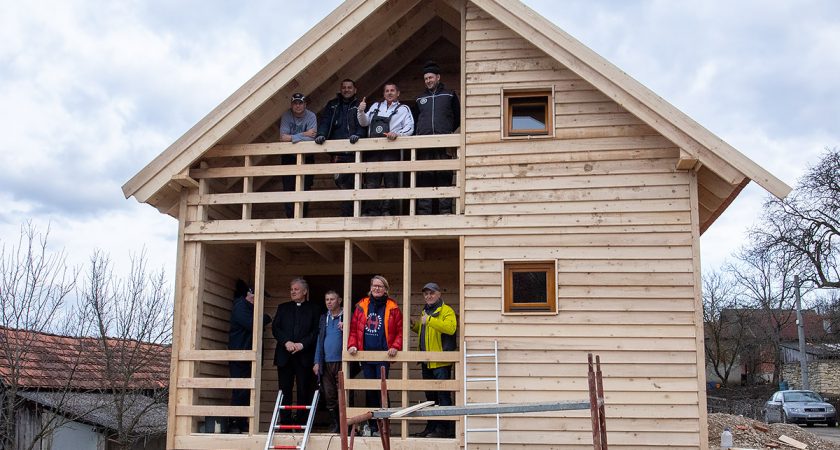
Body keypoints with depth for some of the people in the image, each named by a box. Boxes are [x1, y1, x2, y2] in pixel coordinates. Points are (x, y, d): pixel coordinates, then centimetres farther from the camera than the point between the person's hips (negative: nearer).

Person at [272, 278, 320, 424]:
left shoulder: (313, 309, 8)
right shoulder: (283, 308, 16)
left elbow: (316, 331, -1)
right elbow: (275, 328, 7)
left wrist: (302, 344, -13)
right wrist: (286, 342, -8)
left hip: (304, 356, -2)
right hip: (284, 356, 2)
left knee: (304, 391, -2)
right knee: (285, 390, 2)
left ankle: (302, 422, 3)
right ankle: (284, 422, 6)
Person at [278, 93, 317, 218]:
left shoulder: (311, 116, -11)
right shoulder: (286, 116, -9)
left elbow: (311, 138, -22)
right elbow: (283, 137, -20)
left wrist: (292, 138, -22)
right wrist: (303, 135, -21)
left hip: (307, 157, 0)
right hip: (289, 157, 1)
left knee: (305, 189, 3)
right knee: (288, 188, -1)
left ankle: (302, 217, 14)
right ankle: (290, 217, 7)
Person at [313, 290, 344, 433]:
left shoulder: (345, 317, 0)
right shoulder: (323, 318, 16)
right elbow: (319, 340, 16)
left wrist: (345, 329, -22)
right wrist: (317, 362, 11)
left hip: (341, 362, -5)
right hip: (326, 362, 5)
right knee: (329, 396, 7)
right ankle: (334, 426, 16)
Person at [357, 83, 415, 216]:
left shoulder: (403, 109, 12)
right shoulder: (376, 106, 23)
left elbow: (410, 128, -1)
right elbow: (364, 122, 17)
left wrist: (397, 133, -19)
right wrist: (361, 111, -3)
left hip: (391, 149, -3)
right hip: (372, 149, 3)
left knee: (390, 182, -6)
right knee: (371, 181, -4)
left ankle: (386, 211, -3)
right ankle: (371, 211, -3)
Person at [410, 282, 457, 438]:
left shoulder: (446, 311, -8)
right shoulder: (425, 311, 20)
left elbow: (450, 328, -28)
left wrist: (429, 320, -27)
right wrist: (415, 326, 13)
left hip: (440, 362, -9)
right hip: (426, 361, 9)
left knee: (443, 395, -5)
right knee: (430, 396, 15)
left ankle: (444, 428, -1)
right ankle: (431, 427, 23)